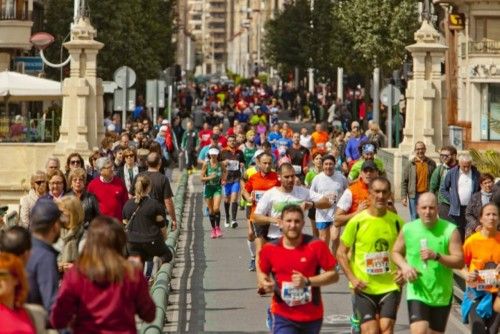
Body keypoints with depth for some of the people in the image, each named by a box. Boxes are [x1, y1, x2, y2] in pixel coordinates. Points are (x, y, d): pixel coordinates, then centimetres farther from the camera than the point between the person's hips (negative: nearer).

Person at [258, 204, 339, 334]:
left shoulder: (316, 246, -11)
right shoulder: (270, 249, -5)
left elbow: (333, 275, -9)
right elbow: (263, 272, 14)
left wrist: (307, 281, -21)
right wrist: (264, 283, -10)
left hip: (312, 317, 1)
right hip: (283, 317, -1)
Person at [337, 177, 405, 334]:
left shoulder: (396, 222, 2)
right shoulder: (357, 221, -5)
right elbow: (341, 253, 2)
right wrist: (352, 278, -10)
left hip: (390, 286, 2)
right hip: (364, 287, -1)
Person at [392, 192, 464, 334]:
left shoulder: (450, 230, -7)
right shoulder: (408, 229, -1)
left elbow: (459, 261, -10)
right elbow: (396, 252, 14)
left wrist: (437, 256, -26)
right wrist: (404, 266, -7)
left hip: (442, 295, 1)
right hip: (417, 292, -1)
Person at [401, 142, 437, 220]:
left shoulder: (431, 164, 6)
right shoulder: (410, 164, 3)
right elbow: (404, 182, 3)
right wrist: (403, 197, -4)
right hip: (414, 196, -1)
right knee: (415, 219, 3)